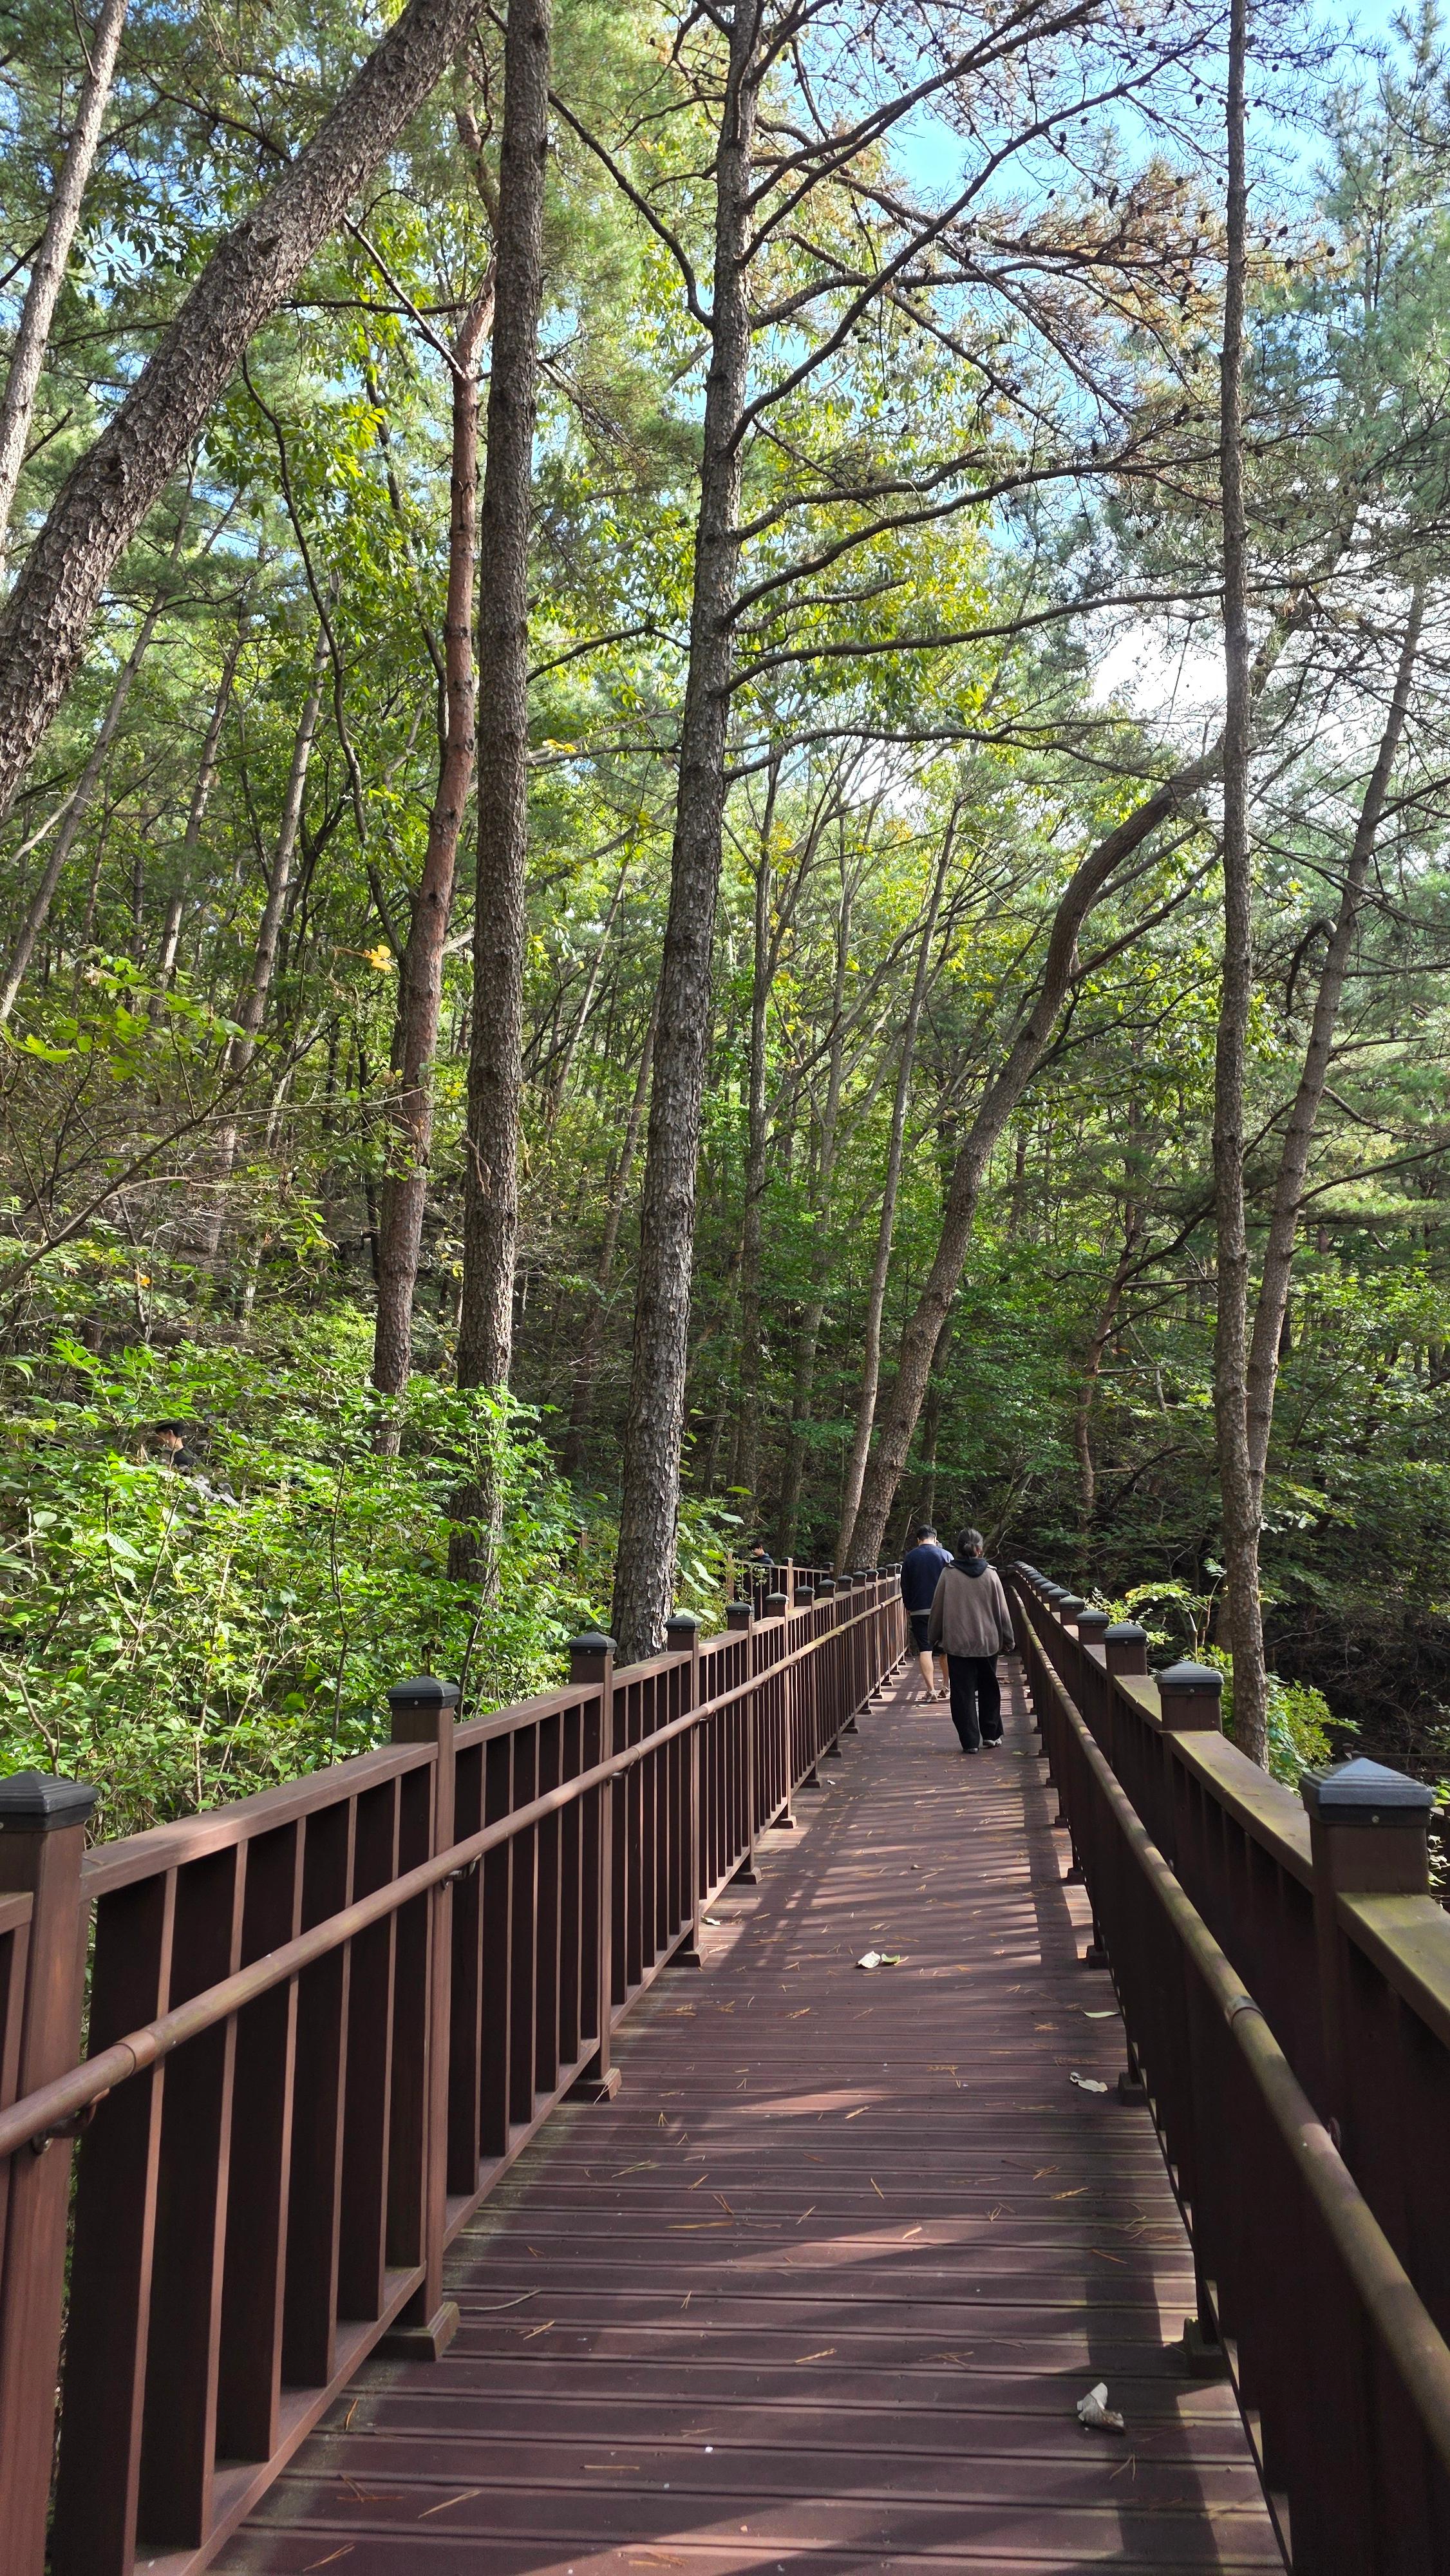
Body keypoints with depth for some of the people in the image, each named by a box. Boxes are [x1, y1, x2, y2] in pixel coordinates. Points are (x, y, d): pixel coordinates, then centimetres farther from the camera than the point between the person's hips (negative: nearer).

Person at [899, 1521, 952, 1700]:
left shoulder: (910, 1557, 2)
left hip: (918, 1610, 0)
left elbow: (905, 1587, 5)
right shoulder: (945, 1555, 0)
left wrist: (908, 1609, 14)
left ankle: (930, 1690, -6)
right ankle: (946, 1686, 19)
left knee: (924, 1650, -1)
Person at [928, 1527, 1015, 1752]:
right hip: (987, 1641, 1)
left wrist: (934, 1637, 12)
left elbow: (937, 1608, -1)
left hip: (957, 1643, -1)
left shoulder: (948, 1574, -7)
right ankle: (991, 1734, 24)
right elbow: (1002, 1610, 0)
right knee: (988, 1688, 18)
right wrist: (1008, 1640, 11)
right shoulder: (990, 1574, -5)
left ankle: (970, 1741, 3)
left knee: (963, 1692, 4)